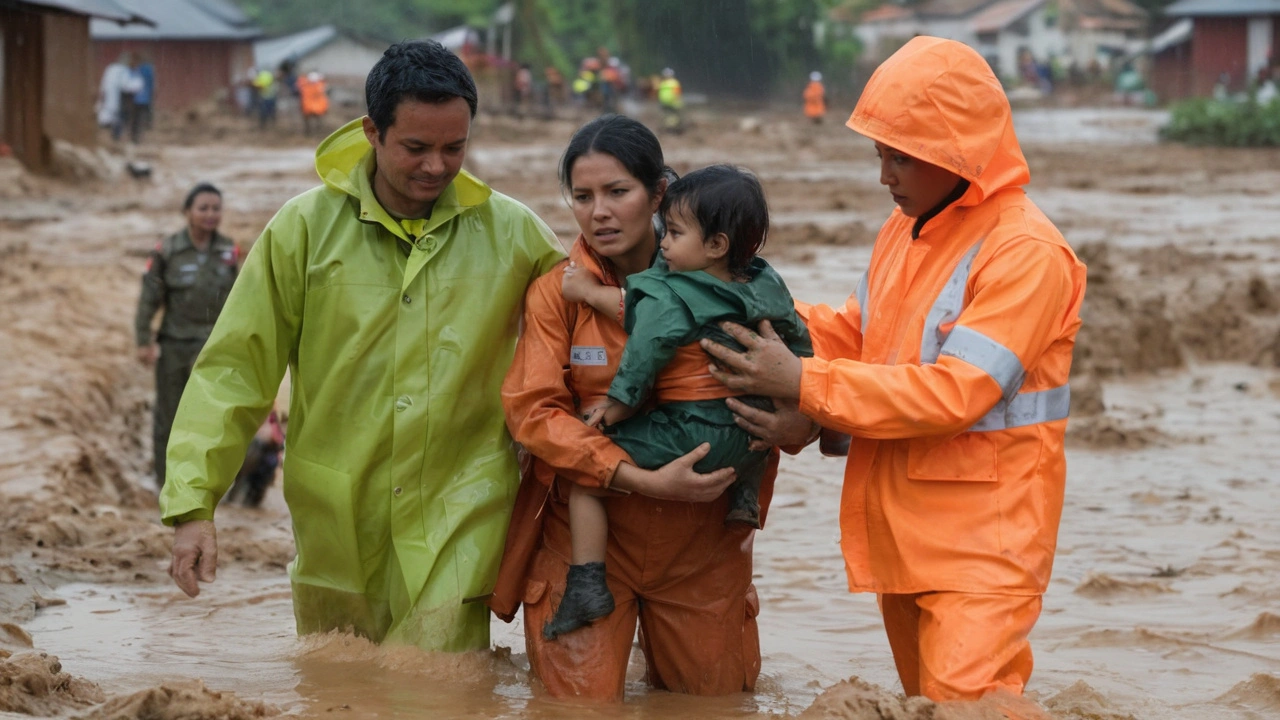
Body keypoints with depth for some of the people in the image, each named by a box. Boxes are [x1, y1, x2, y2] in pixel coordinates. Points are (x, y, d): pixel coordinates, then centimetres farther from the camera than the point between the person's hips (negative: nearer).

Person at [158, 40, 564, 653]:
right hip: (335, 526, 1)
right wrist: (193, 505, -9)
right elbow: (235, 367, -2)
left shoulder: (513, 233, 0)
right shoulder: (307, 227, -3)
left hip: (455, 529, -1)